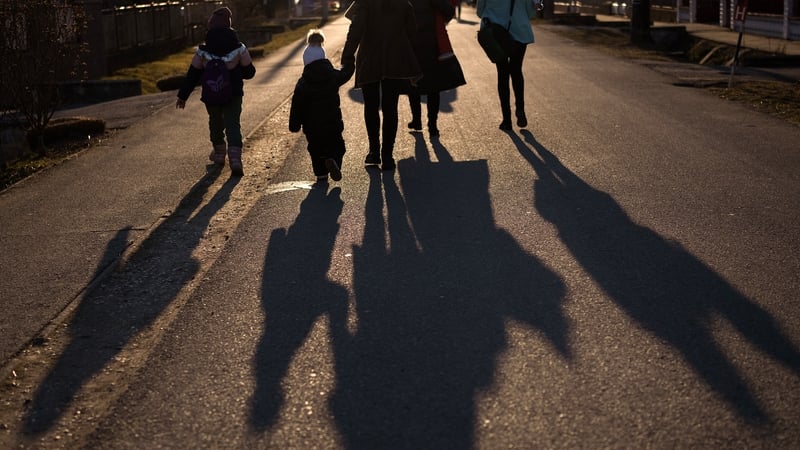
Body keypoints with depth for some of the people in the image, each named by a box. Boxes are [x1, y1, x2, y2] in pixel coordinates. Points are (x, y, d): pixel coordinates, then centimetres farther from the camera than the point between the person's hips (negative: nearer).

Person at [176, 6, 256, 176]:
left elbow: (192, 76, -2)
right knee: (233, 125, -1)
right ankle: (235, 157, -20)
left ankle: (219, 153, 37)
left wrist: (182, 96, 6)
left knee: (215, 123, 22)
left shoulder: (203, 51, -6)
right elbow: (249, 72, 0)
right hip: (233, 94, -1)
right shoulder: (239, 49, -7)